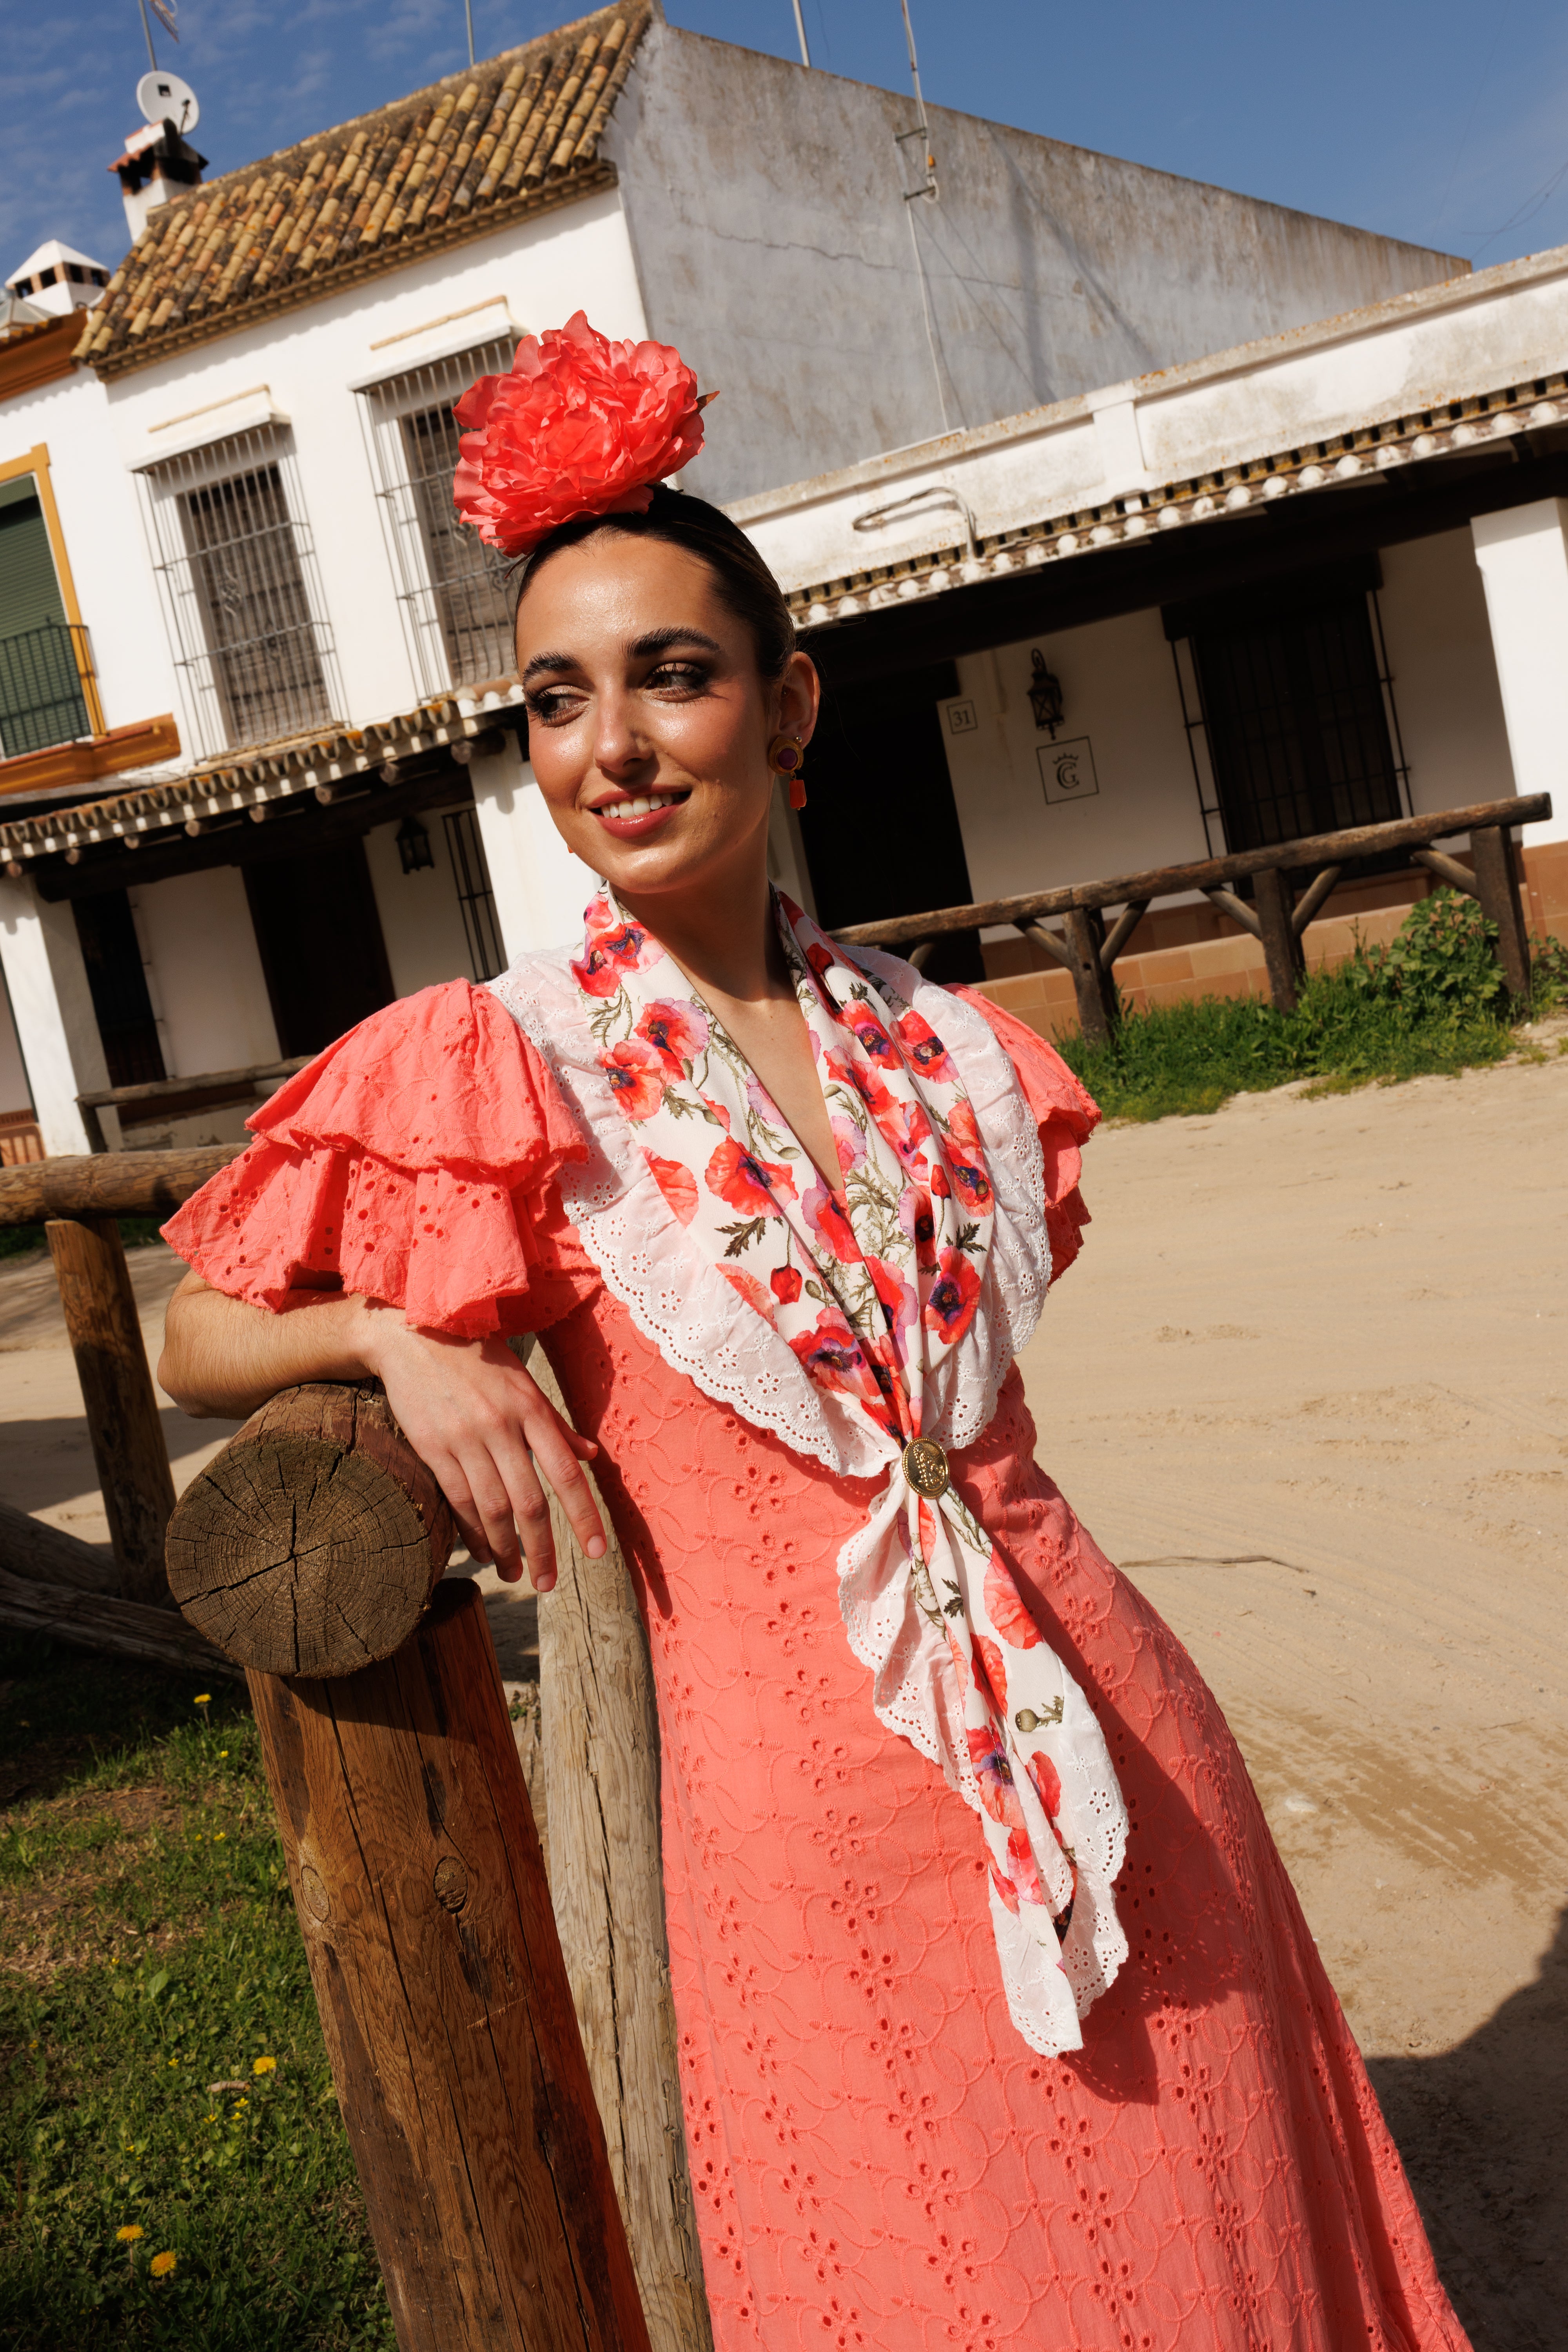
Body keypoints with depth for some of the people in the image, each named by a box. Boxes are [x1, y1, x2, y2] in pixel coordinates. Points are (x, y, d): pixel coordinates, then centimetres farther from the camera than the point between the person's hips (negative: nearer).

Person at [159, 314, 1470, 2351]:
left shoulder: (945, 1047, 3)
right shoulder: (492, 1070, -8)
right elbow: (199, 1342, -1)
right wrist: (401, 1342, -18)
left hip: (1117, 1752, 4)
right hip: (806, 1801, -3)